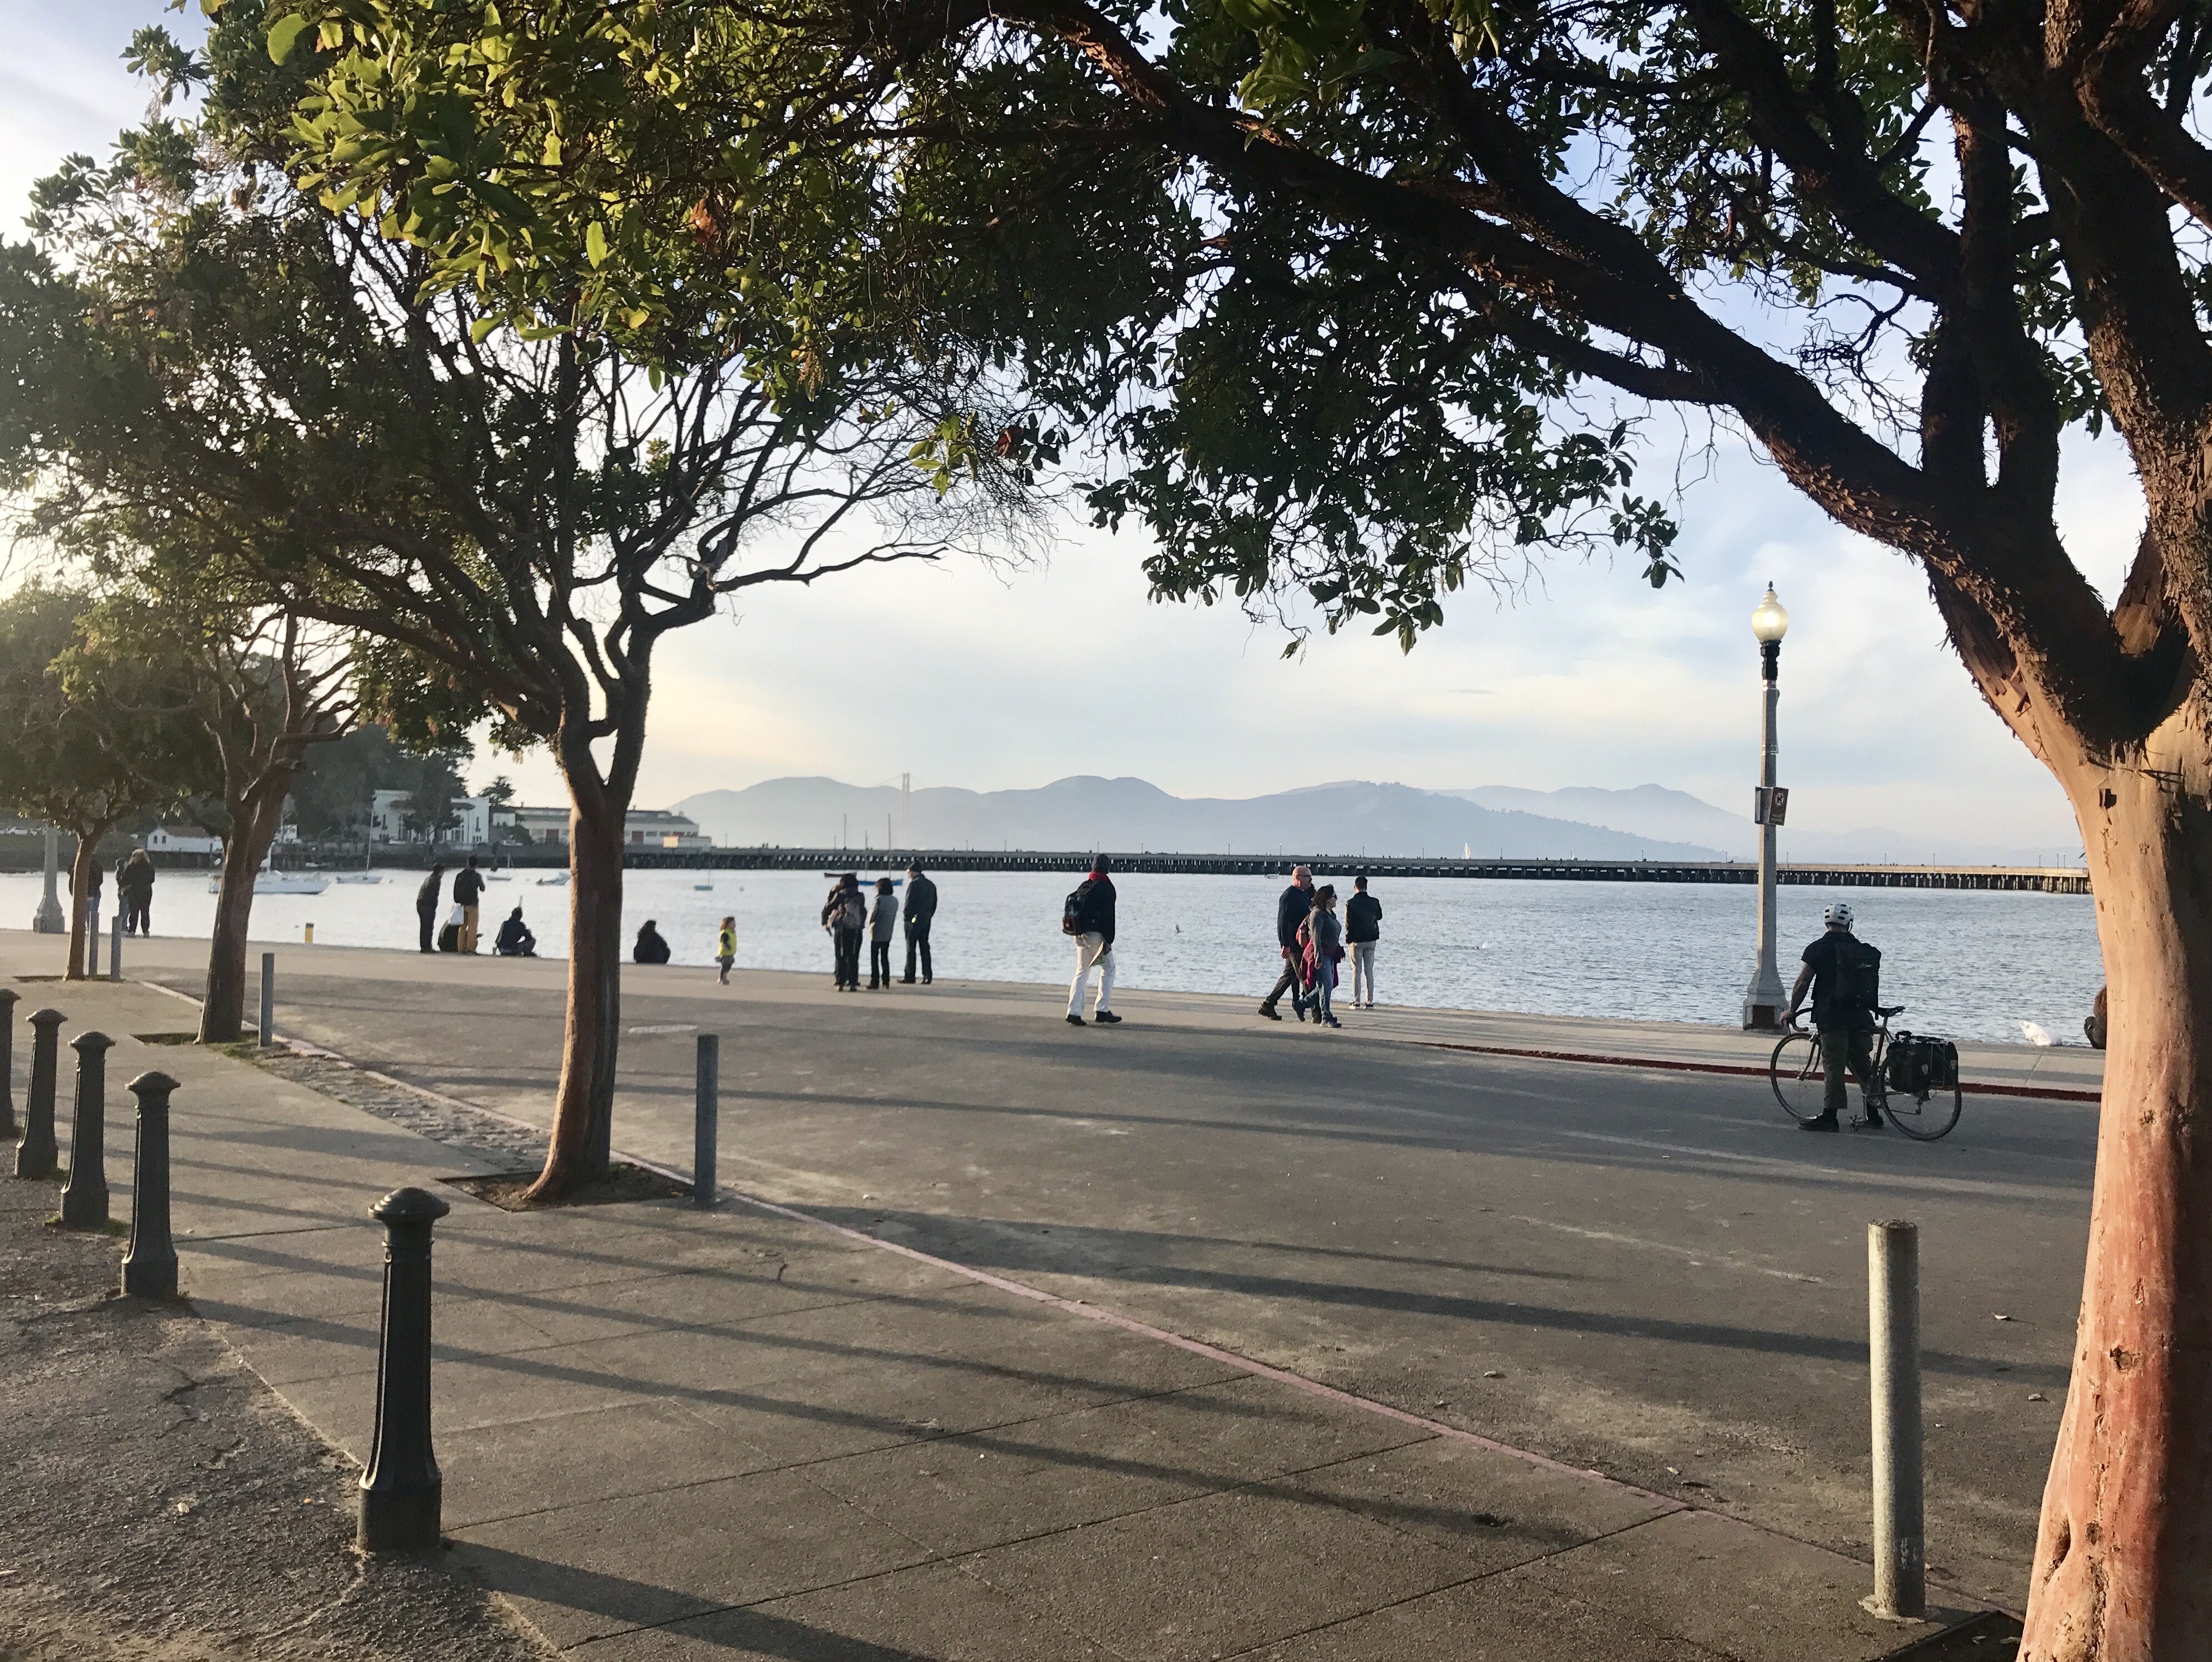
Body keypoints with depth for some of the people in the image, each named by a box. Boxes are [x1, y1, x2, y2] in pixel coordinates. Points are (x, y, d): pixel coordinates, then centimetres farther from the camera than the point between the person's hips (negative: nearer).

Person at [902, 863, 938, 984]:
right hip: (926, 921, 7)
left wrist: (907, 918, -5)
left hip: (914, 921, -7)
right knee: (925, 948, 8)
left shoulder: (914, 884, -11)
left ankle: (910, 977, -1)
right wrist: (928, 916, 14)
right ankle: (927, 976, 3)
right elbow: (934, 903, 13)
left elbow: (909, 903, -14)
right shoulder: (931, 885, 12)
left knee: (911, 949, -1)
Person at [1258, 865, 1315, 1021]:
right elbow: (1283, 922, -18)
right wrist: (1286, 944, -21)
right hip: (1293, 943, -10)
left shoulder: (1304, 894, 17)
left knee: (1290, 975, 12)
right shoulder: (1289, 896, -13)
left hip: (1301, 943, 10)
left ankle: (1268, 1005, 16)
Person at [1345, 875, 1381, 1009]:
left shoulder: (1350, 904, -12)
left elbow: (1348, 924, -9)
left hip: (1356, 941, -3)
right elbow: (1379, 917, 15)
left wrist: (1348, 939, 0)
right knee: (1369, 972, 7)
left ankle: (1356, 1002, 0)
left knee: (1357, 971, 2)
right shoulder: (1374, 902, -3)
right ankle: (1370, 1002, 6)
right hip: (1371, 940, 3)